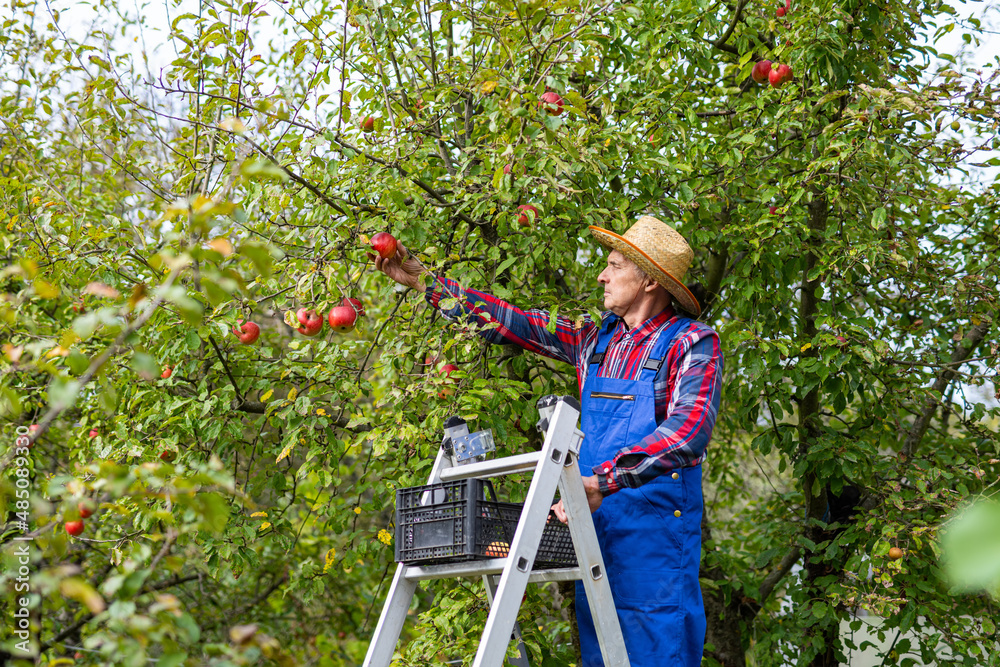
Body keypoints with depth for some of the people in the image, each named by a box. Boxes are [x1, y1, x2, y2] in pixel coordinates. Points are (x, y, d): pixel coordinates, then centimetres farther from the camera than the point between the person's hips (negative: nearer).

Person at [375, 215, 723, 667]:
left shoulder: (693, 342, -7)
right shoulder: (597, 338, 12)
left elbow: (689, 430, -22)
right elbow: (511, 323, 16)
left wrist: (605, 479, -31)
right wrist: (423, 281, 15)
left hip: (657, 522, -6)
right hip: (595, 516, 6)